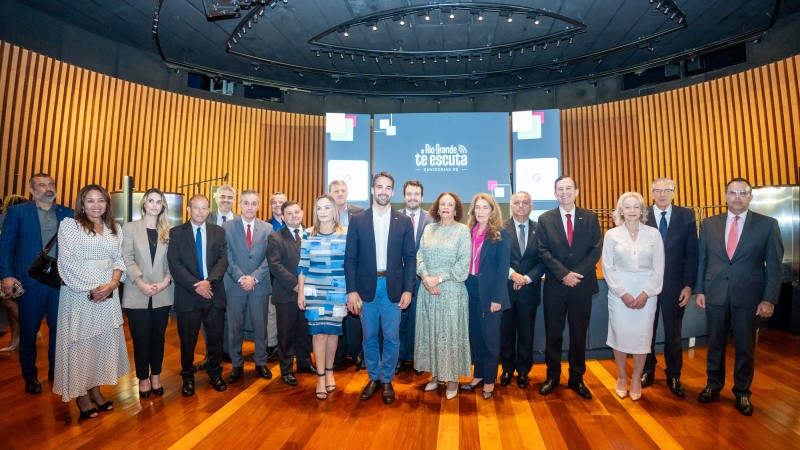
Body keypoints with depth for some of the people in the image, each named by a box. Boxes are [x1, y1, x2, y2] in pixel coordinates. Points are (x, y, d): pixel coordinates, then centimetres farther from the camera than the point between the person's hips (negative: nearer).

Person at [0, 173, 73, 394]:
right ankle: (30, 376, 27)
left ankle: (56, 371, 26)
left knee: (59, 328, 9)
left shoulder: (68, 214, 6)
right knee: (29, 331, 10)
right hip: (29, 281, -1)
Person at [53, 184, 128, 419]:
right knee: (80, 342, 5)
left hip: (109, 294, 4)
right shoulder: (69, 225, -3)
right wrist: (92, 288, -15)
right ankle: (81, 394, 19)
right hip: (79, 294, -4)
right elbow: (68, 262, -10)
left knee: (104, 341, 10)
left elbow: (119, 259, 7)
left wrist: (112, 284, -9)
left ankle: (95, 389, 24)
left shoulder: (115, 228, 11)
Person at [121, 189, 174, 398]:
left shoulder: (169, 231, 7)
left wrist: (166, 281, -11)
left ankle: (156, 376, 26)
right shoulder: (130, 228, 2)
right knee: (141, 339, 6)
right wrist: (140, 283, -15)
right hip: (137, 294, -1)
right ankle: (143, 378, 23)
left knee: (158, 337, 11)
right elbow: (127, 259, -5)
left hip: (162, 294, 2)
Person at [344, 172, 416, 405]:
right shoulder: (357, 220, 1)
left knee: (392, 338, 9)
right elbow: (350, 258, 0)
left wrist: (408, 290, -5)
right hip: (367, 287, 0)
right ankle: (373, 378, 33)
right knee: (369, 337, 13)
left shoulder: (404, 222, 1)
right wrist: (351, 290, -6)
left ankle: (387, 381, 29)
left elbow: (410, 258, 2)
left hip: (393, 288, 0)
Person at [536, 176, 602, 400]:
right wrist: (564, 274, -15)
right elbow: (543, 252, -5)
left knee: (579, 334, 11)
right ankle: (552, 377, 23)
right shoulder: (545, 219, 1)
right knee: (553, 334, 8)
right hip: (555, 286, -1)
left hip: (582, 285, 1)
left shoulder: (590, 218, 5)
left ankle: (577, 378, 27)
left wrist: (577, 273, -14)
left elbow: (596, 249, -2)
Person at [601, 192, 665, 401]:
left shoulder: (653, 234, 2)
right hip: (619, 291, 0)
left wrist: (645, 293, -8)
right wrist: (623, 293, -9)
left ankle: (636, 379, 22)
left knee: (642, 335, 4)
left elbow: (658, 268, 1)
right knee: (620, 334, 4)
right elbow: (607, 267, -2)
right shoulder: (612, 234, 0)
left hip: (646, 291, 1)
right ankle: (621, 377, 22)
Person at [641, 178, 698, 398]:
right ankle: (647, 372, 30)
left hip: (675, 285, 1)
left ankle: (673, 377, 29)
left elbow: (692, 253, 0)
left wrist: (688, 285, -6)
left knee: (673, 333, 12)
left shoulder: (687, 216, 1)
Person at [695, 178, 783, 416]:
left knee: (745, 347, 11)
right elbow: (701, 260, 6)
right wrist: (699, 290, 2)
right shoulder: (709, 224, 4)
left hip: (748, 296, -1)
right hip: (715, 295, 1)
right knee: (715, 343, 13)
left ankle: (742, 392, 29)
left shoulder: (768, 225, -1)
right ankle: (713, 385, 31)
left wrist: (769, 299, -7)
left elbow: (774, 266, -2)